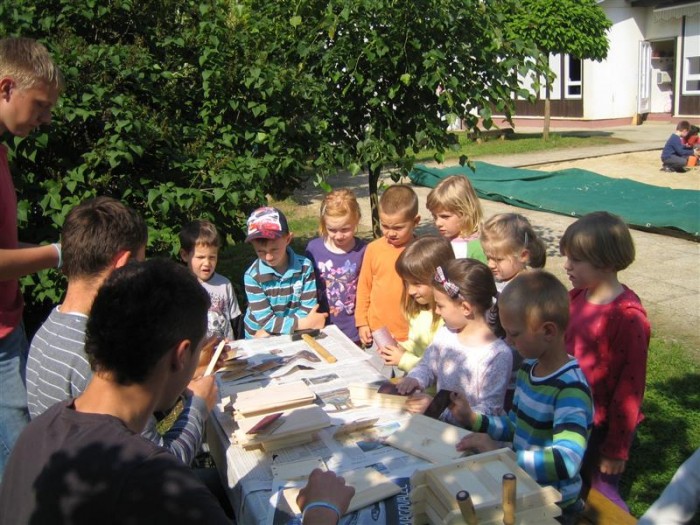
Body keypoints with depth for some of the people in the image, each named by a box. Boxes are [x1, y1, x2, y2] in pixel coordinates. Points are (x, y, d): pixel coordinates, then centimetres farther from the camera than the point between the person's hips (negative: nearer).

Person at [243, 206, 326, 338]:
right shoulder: (252, 276, -14)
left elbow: (307, 310, -10)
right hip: (259, 340, -1)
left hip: (294, 334, 1)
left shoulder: (305, 267, -10)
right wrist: (303, 323, -18)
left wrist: (271, 329, -16)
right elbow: (265, 321, -15)